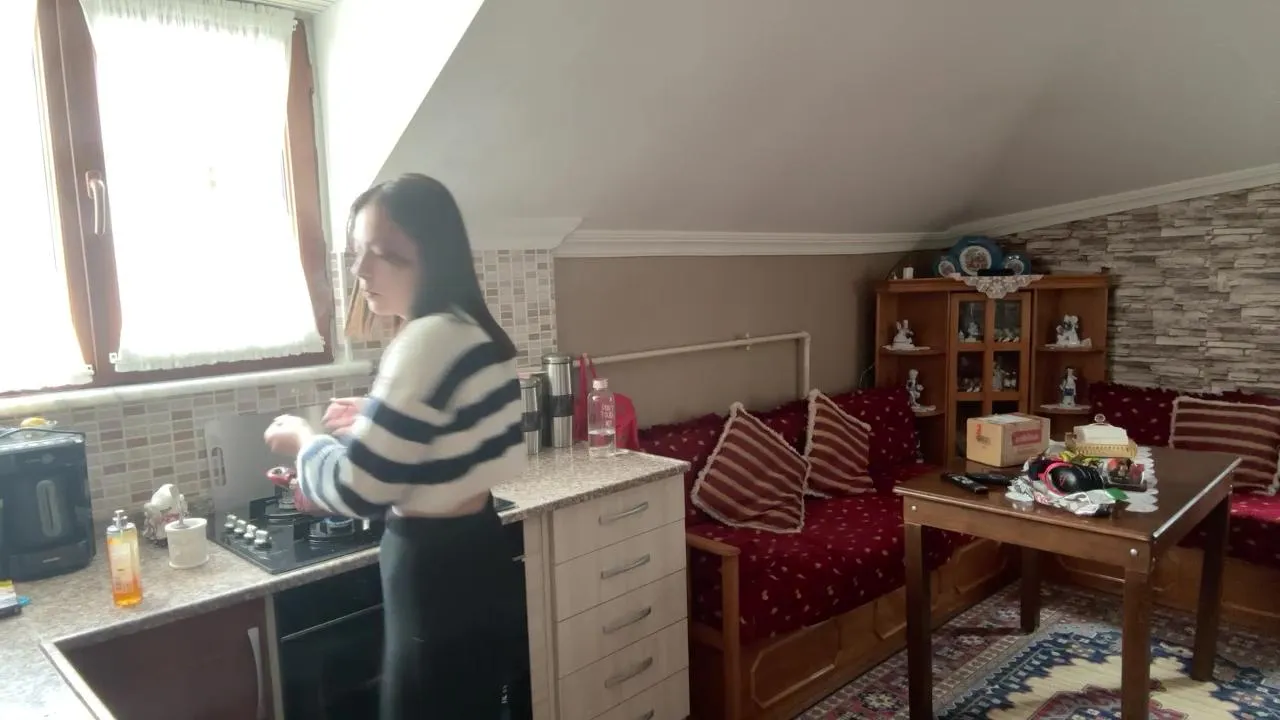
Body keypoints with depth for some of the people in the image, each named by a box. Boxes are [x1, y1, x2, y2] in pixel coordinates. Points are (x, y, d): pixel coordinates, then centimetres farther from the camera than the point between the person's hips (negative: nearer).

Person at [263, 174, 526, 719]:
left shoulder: (429, 341, -23)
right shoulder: (472, 331, 5)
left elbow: (356, 489, -20)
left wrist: (305, 439, -1)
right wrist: (379, 421, 14)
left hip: (441, 584, -9)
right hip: (476, 569, 9)